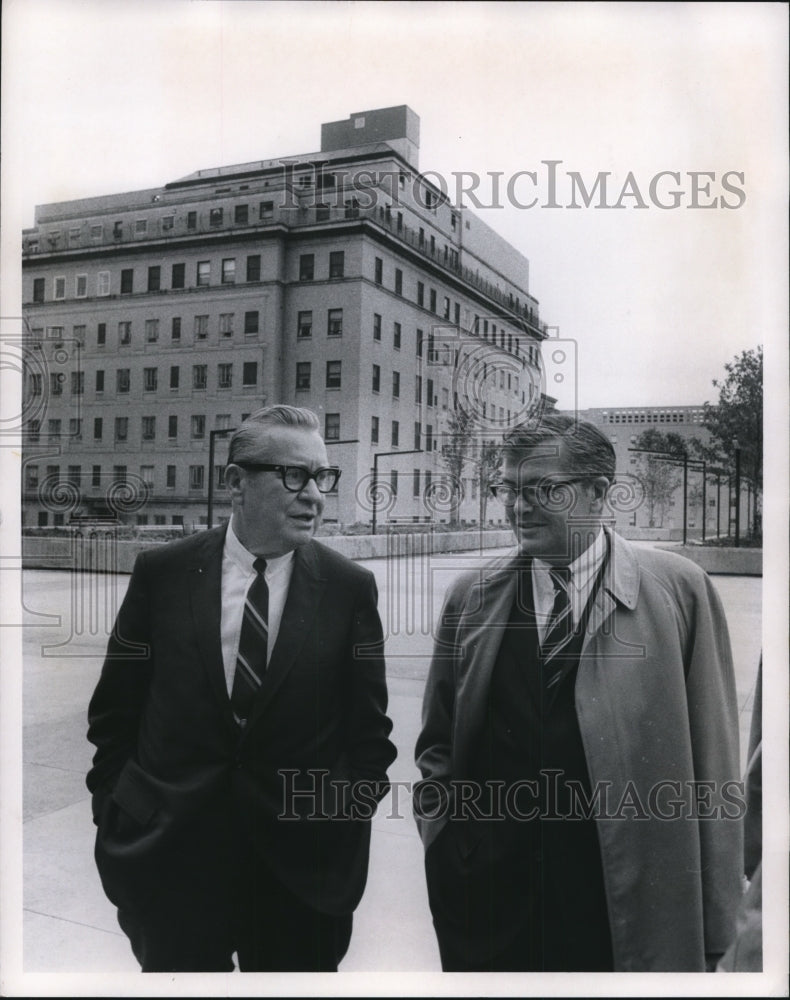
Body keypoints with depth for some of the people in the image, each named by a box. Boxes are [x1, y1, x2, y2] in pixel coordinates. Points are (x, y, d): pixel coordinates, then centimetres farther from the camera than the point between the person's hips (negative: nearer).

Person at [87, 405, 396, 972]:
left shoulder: (351, 589, -4)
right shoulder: (161, 573, -4)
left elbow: (369, 727, 2)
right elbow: (114, 710, 4)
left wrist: (347, 818, -4)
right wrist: (115, 812, 2)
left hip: (302, 867, 0)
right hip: (168, 856, 1)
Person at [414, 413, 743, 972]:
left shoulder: (679, 589, -6)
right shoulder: (471, 599, 1)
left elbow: (712, 759, -5)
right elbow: (438, 740, 12)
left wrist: (713, 920, -3)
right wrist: (441, 820, -3)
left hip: (629, 912, -2)